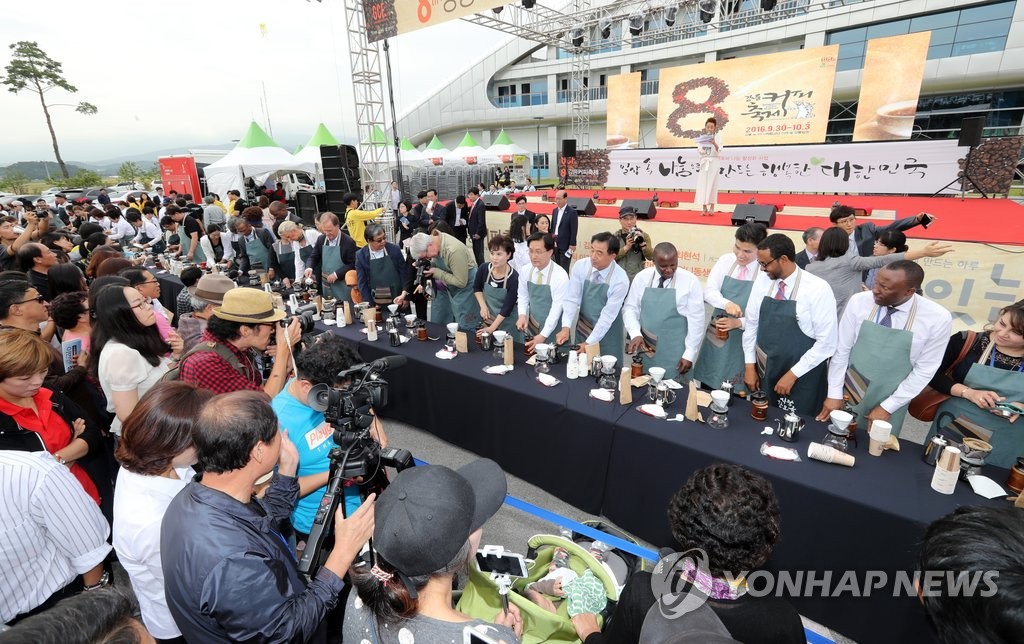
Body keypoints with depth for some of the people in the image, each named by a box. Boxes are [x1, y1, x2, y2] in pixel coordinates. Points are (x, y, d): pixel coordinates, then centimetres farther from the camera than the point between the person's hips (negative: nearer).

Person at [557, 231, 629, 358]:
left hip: (607, 334, -3)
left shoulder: (620, 280, -20)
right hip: (582, 329, 3)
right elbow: (572, 299, -12)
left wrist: (589, 342, -20)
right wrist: (566, 327, -24)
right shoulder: (580, 267, -12)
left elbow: (608, 315, -19)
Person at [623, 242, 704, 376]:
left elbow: (696, 320, -5)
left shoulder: (690, 281, -7)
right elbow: (630, 308, 5)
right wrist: (635, 334, -12)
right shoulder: (641, 277, 0)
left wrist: (689, 354, -6)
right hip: (645, 349, 2)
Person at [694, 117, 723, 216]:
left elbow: (719, 151, -8)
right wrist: (698, 165, -2)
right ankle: (704, 207, 3)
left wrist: (714, 144, -24)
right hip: (703, 163, 2)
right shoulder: (701, 137, 6)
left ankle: (711, 207, 6)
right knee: (702, 184, -2)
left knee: (712, 184, -1)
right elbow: (699, 152, 7)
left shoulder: (718, 136, 1)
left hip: (713, 162, -2)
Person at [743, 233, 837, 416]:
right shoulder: (762, 281, -2)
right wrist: (750, 366, 3)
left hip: (802, 379, -4)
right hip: (764, 373, 4)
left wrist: (793, 374, -14)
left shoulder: (818, 289, -15)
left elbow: (826, 342, -14)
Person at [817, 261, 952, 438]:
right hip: (847, 394, 1)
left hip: (890, 403, -1)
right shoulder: (859, 301, -12)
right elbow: (841, 350, -7)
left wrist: (887, 407, -8)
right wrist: (834, 394, -6)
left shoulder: (938, 318, -14)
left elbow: (924, 370, -7)